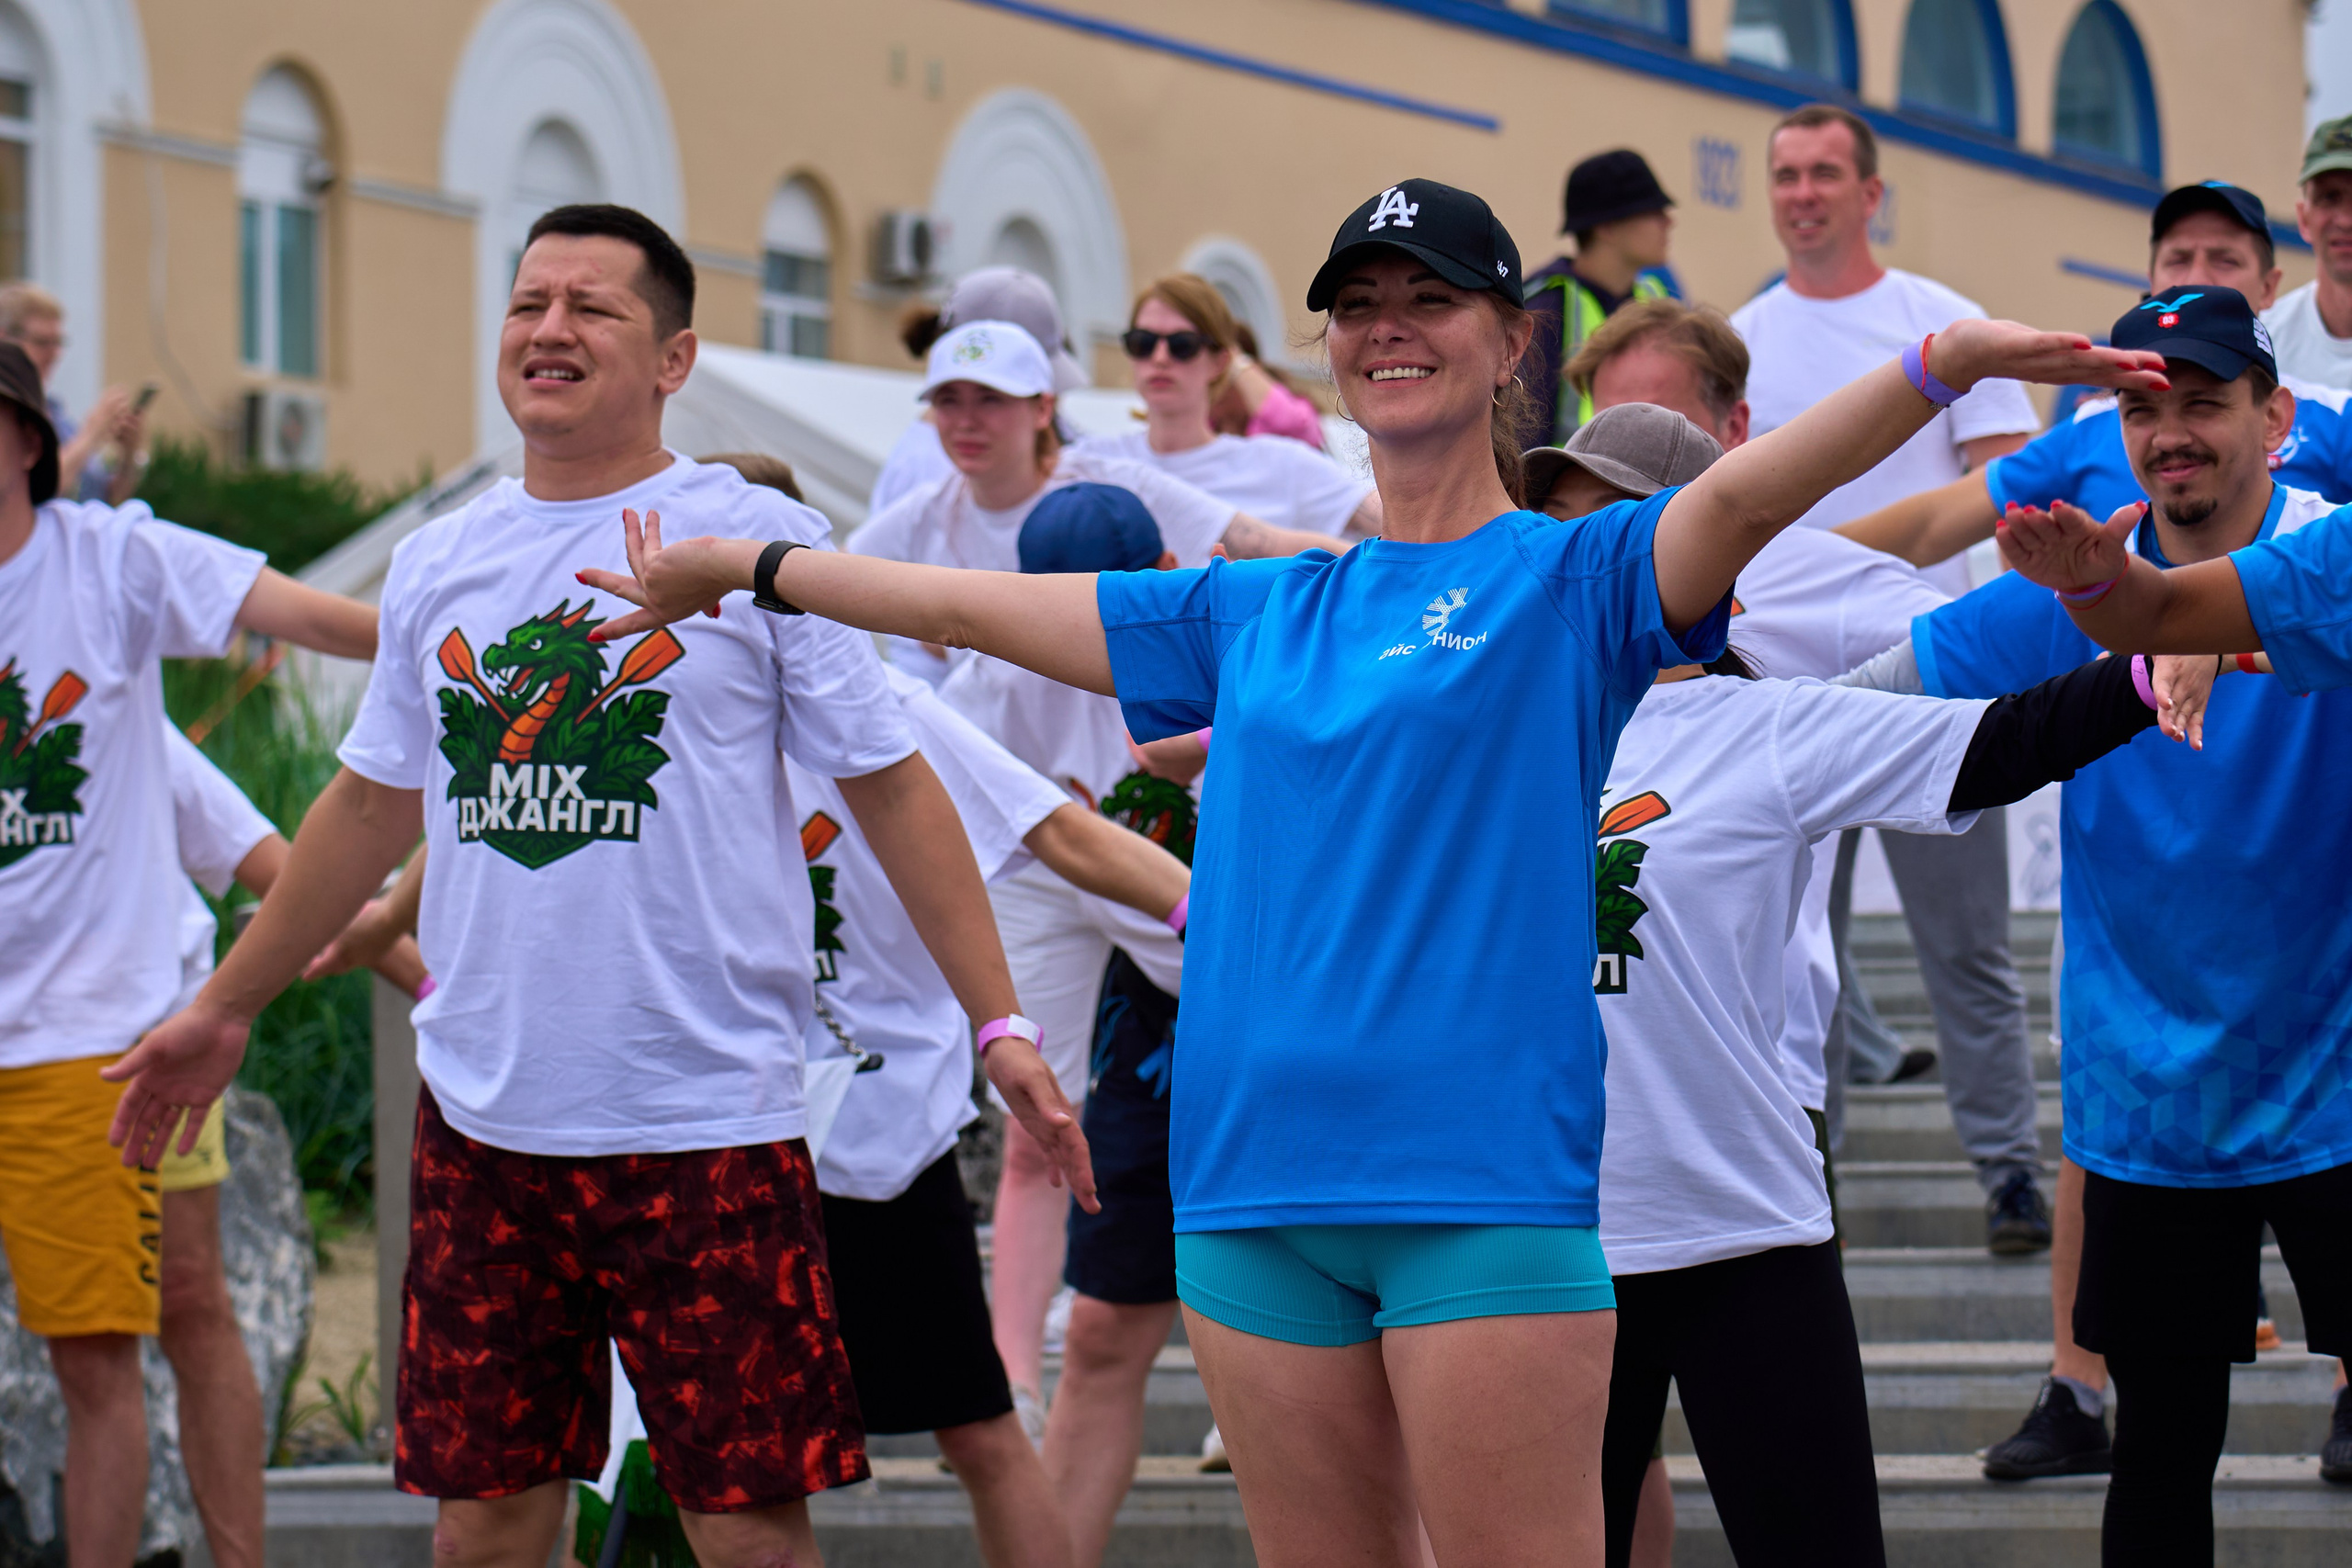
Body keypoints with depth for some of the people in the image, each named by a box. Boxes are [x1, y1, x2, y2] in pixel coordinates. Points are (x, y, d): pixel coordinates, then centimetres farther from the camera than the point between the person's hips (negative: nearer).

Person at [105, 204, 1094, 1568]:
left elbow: (893, 788, 0)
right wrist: (226, 1010, 28)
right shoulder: (438, 567, 11)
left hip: (707, 1121, -4)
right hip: (480, 1117, 4)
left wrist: (1001, 1020, -6)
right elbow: (374, 804, 23)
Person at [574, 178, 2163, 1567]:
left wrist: (1943, 364, -35)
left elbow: (1745, 490, -17)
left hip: (1484, 1175, -5)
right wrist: (732, 566, 33)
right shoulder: (1256, 613, 16)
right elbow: (969, 605, 26)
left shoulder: (1573, 579, 2)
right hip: (1257, 1175, 5)